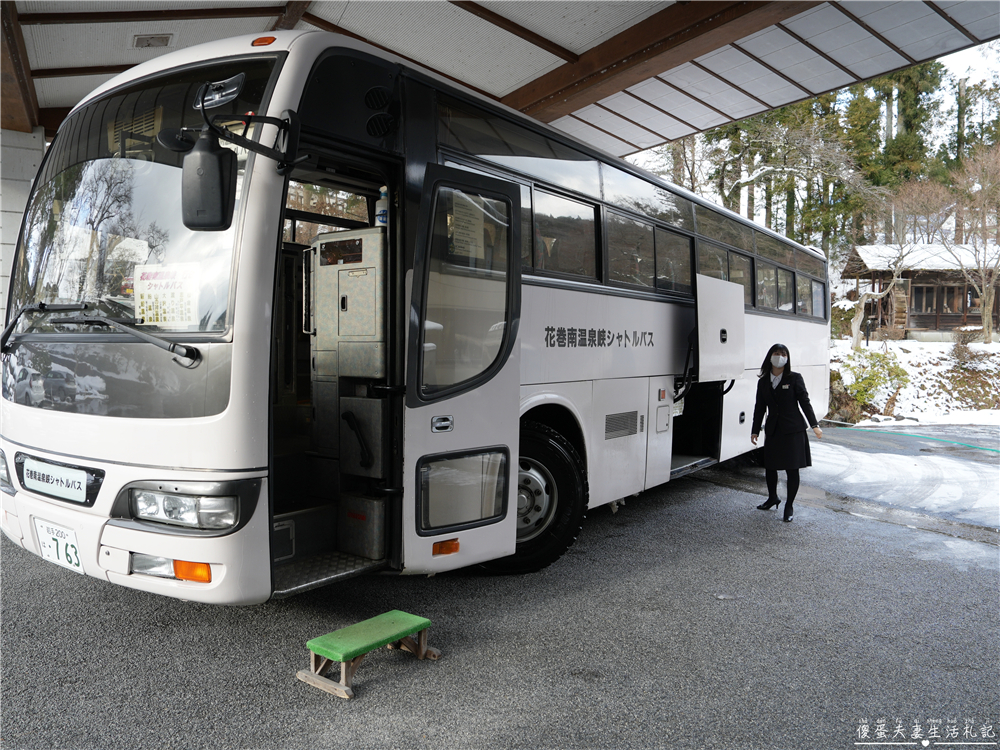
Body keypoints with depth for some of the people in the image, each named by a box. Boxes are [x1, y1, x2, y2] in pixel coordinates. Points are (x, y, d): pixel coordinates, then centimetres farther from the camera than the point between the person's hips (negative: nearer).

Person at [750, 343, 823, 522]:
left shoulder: (795, 378, -2)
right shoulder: (763, 382, 7)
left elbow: (804, 402, -3)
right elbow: (759, 408, 11)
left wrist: (814, 425, -9)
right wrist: (755, 431, 10)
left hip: (793, 430, -3)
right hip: (773, 430, 3)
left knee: (792, 468, 0)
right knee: (770, 466, 11)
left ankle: (789, 506, 14)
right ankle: (772, 498, 35)